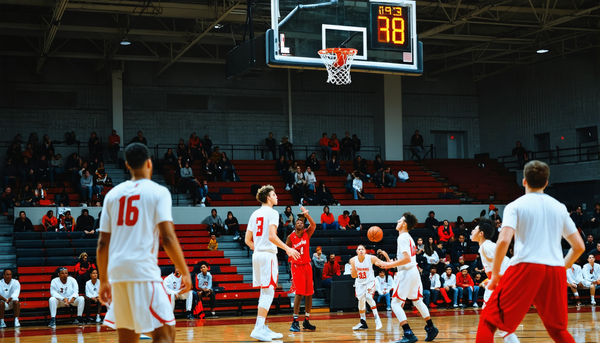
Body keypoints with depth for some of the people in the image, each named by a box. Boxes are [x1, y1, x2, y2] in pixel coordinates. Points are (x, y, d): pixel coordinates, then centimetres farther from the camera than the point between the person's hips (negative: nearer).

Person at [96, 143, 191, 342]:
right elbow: (168, 238, -10)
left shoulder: (113, 194, 14)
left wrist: (104, 281, 20)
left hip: (117, 271, 6)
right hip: (143, 269, -6)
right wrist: (185, 272, -2)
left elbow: (102, 243, 13)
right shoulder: (158, 192, 0)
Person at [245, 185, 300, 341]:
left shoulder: (255, 214, 15)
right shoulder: (272, 213, -8)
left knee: (265, 292, 14)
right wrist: (287, 249, -16)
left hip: (257, 255, 8)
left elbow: (248, 240, 15)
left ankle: (263, 328, 16)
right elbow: (272, 236, -21)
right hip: (268, 254, -8)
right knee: (268, 292, -7)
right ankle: (258, 329, -12)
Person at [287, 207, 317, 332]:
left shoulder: (307, 233, 1)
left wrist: (306, 214, -33)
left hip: (307, 266, 4)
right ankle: (295, 322, -9)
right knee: (299, 293, -13)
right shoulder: (291, 237, -3)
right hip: (296, 266, -4)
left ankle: (306, 321, 15)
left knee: (309, 293, 5)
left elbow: (313, 225, -19)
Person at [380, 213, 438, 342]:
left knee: (395, 303, -8)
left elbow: (407, 258, -23)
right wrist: (391, 262, 21)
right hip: (414, 272, 10)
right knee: (417, 301, 22)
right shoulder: (408, 238, 17)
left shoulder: (402, 237, -13)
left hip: (407, 272, -10)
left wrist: (390, 265, -17)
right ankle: (431, 329, 29)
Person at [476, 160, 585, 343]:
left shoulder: (515, 205, 4)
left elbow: (503, 241, -11)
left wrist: (495, 274, -2)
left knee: (489, 320, 3)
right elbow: (579, 247, 16)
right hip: (556, 270, 4)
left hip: (526, 267, -4)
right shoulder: (560, 207, 16)